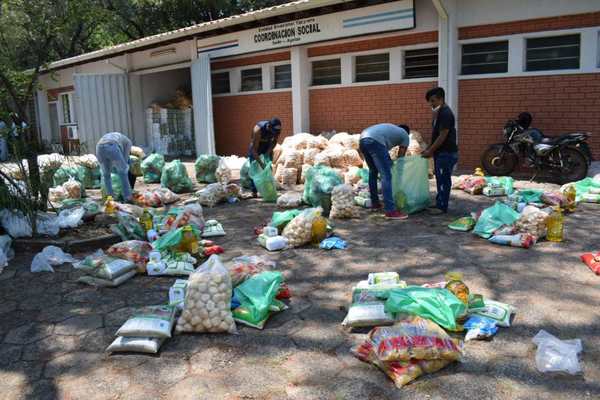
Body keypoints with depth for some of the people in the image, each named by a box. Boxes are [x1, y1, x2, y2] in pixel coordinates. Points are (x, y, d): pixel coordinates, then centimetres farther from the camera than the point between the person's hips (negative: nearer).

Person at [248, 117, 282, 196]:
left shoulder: (277, 129, -26)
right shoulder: (258, 129, -39)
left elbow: (274, 141, -3)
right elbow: (254, 149, -36)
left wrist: (268, 152, -15)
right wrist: (261, 164, -41)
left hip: (267, 146, 4)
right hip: (255, 147, -3)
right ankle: (254, 191, -4)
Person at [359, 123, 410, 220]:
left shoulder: (391, 128, 41)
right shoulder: (405, 135, 22)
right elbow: (401, 156, 22)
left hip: (362, 140, 8)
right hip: (375, 142, -8)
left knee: (373, 171, 23)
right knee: (386, 176, -5)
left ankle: (375, 203, 31)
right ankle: (390, 211, -8)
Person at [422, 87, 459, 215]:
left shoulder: (446, 114, -18)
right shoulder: (439, 113, 14)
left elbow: (442, 136, -21)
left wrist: (430, 151, -16)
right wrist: (429, 149, 15)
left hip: (447, 153, -10)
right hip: (440, 152, 10)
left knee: (444, 180, -4)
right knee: (440, 179, 14)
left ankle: (442, 207, 2)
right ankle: (439, 203, 22)